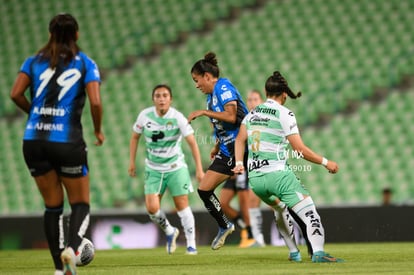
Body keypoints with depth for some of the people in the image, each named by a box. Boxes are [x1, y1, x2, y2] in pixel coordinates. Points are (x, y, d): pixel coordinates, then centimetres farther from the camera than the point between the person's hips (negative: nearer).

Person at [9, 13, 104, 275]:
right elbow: (95, 102, -9)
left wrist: (35, 112, 14)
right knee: (81, 204, 10)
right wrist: (99, 131, 8)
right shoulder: (85, 63, 3)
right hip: (68, 141, -3)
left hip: (34, 142, 3)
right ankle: (72, 248, -19)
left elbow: (16, 94, -3)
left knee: (53, 205, 13)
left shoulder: (34, 61, 9)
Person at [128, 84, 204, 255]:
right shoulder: (145, 116, -8)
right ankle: (170, 232, 20)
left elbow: (192, 142, -12)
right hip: (153, 169, 2)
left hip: (176, 167, -2)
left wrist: (199, 169, -15)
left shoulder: (177, 118, -15)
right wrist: (132, 162, 5)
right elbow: (135, 137, 8)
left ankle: (191, 245, 7)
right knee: (152, 208, -9)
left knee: (182, 205, -4)